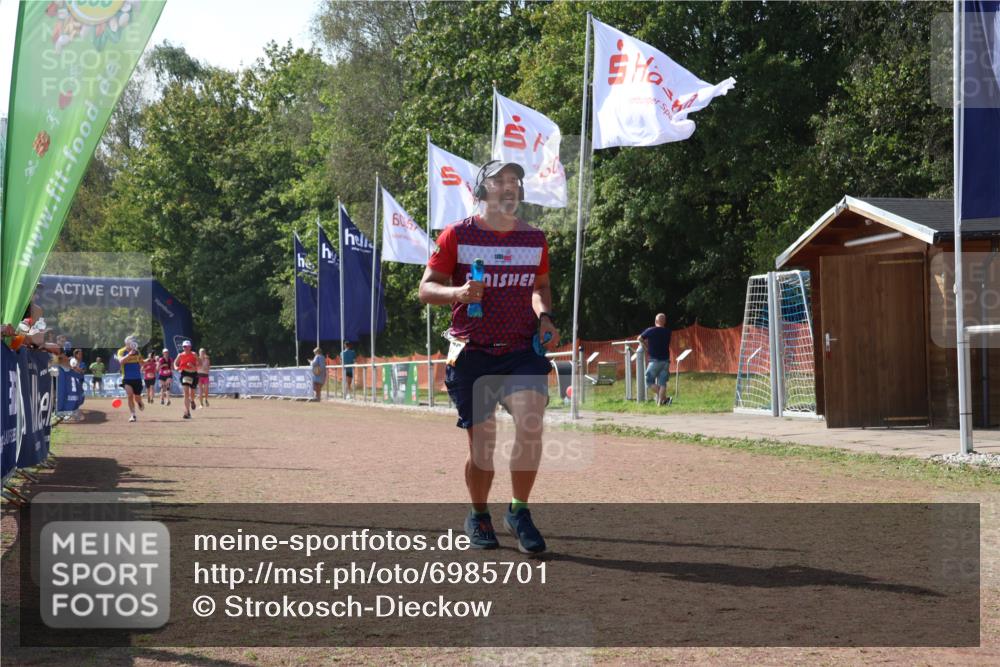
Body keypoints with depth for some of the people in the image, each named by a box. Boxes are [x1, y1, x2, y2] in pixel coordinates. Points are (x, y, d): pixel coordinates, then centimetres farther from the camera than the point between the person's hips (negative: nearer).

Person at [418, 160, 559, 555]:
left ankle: (518, 512, -2)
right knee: (482, 443, 3)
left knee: (531, 425, -20)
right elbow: (427, 289, 0)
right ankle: (479, 517, 27)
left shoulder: (534, 238, 9)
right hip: (472, 353, -1)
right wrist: (457, 292, -21)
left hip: (523, 349, 1)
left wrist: (544, 317, 4)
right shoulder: (457, 235, 0)